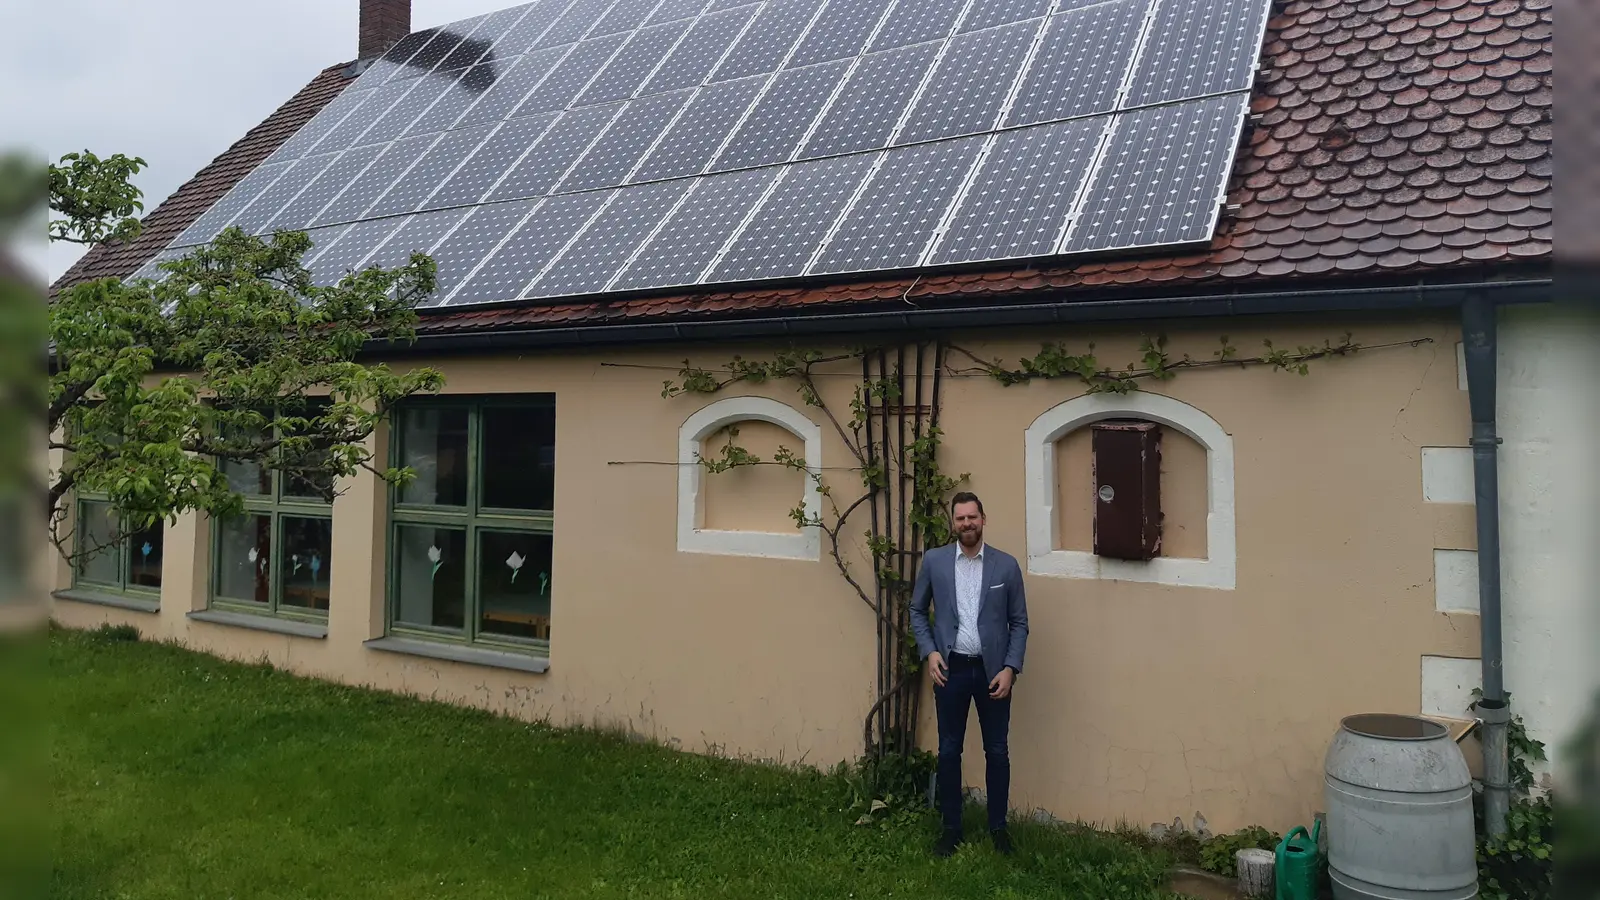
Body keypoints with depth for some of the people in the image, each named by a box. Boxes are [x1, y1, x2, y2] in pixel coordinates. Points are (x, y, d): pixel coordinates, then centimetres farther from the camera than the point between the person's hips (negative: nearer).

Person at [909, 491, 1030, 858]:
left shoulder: (1006, 565, -2)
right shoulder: (934, 561, -1)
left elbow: (1019, 622, 2)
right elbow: (917, 611, 8)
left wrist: (1010, 668, -7)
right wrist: (929, 652, -5)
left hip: (992, 669, 0)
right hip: (950, 668, 0)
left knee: (997, 752, 8)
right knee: (949, 752, 8)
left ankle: (998, 826, 25)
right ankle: (951, 828, 22)